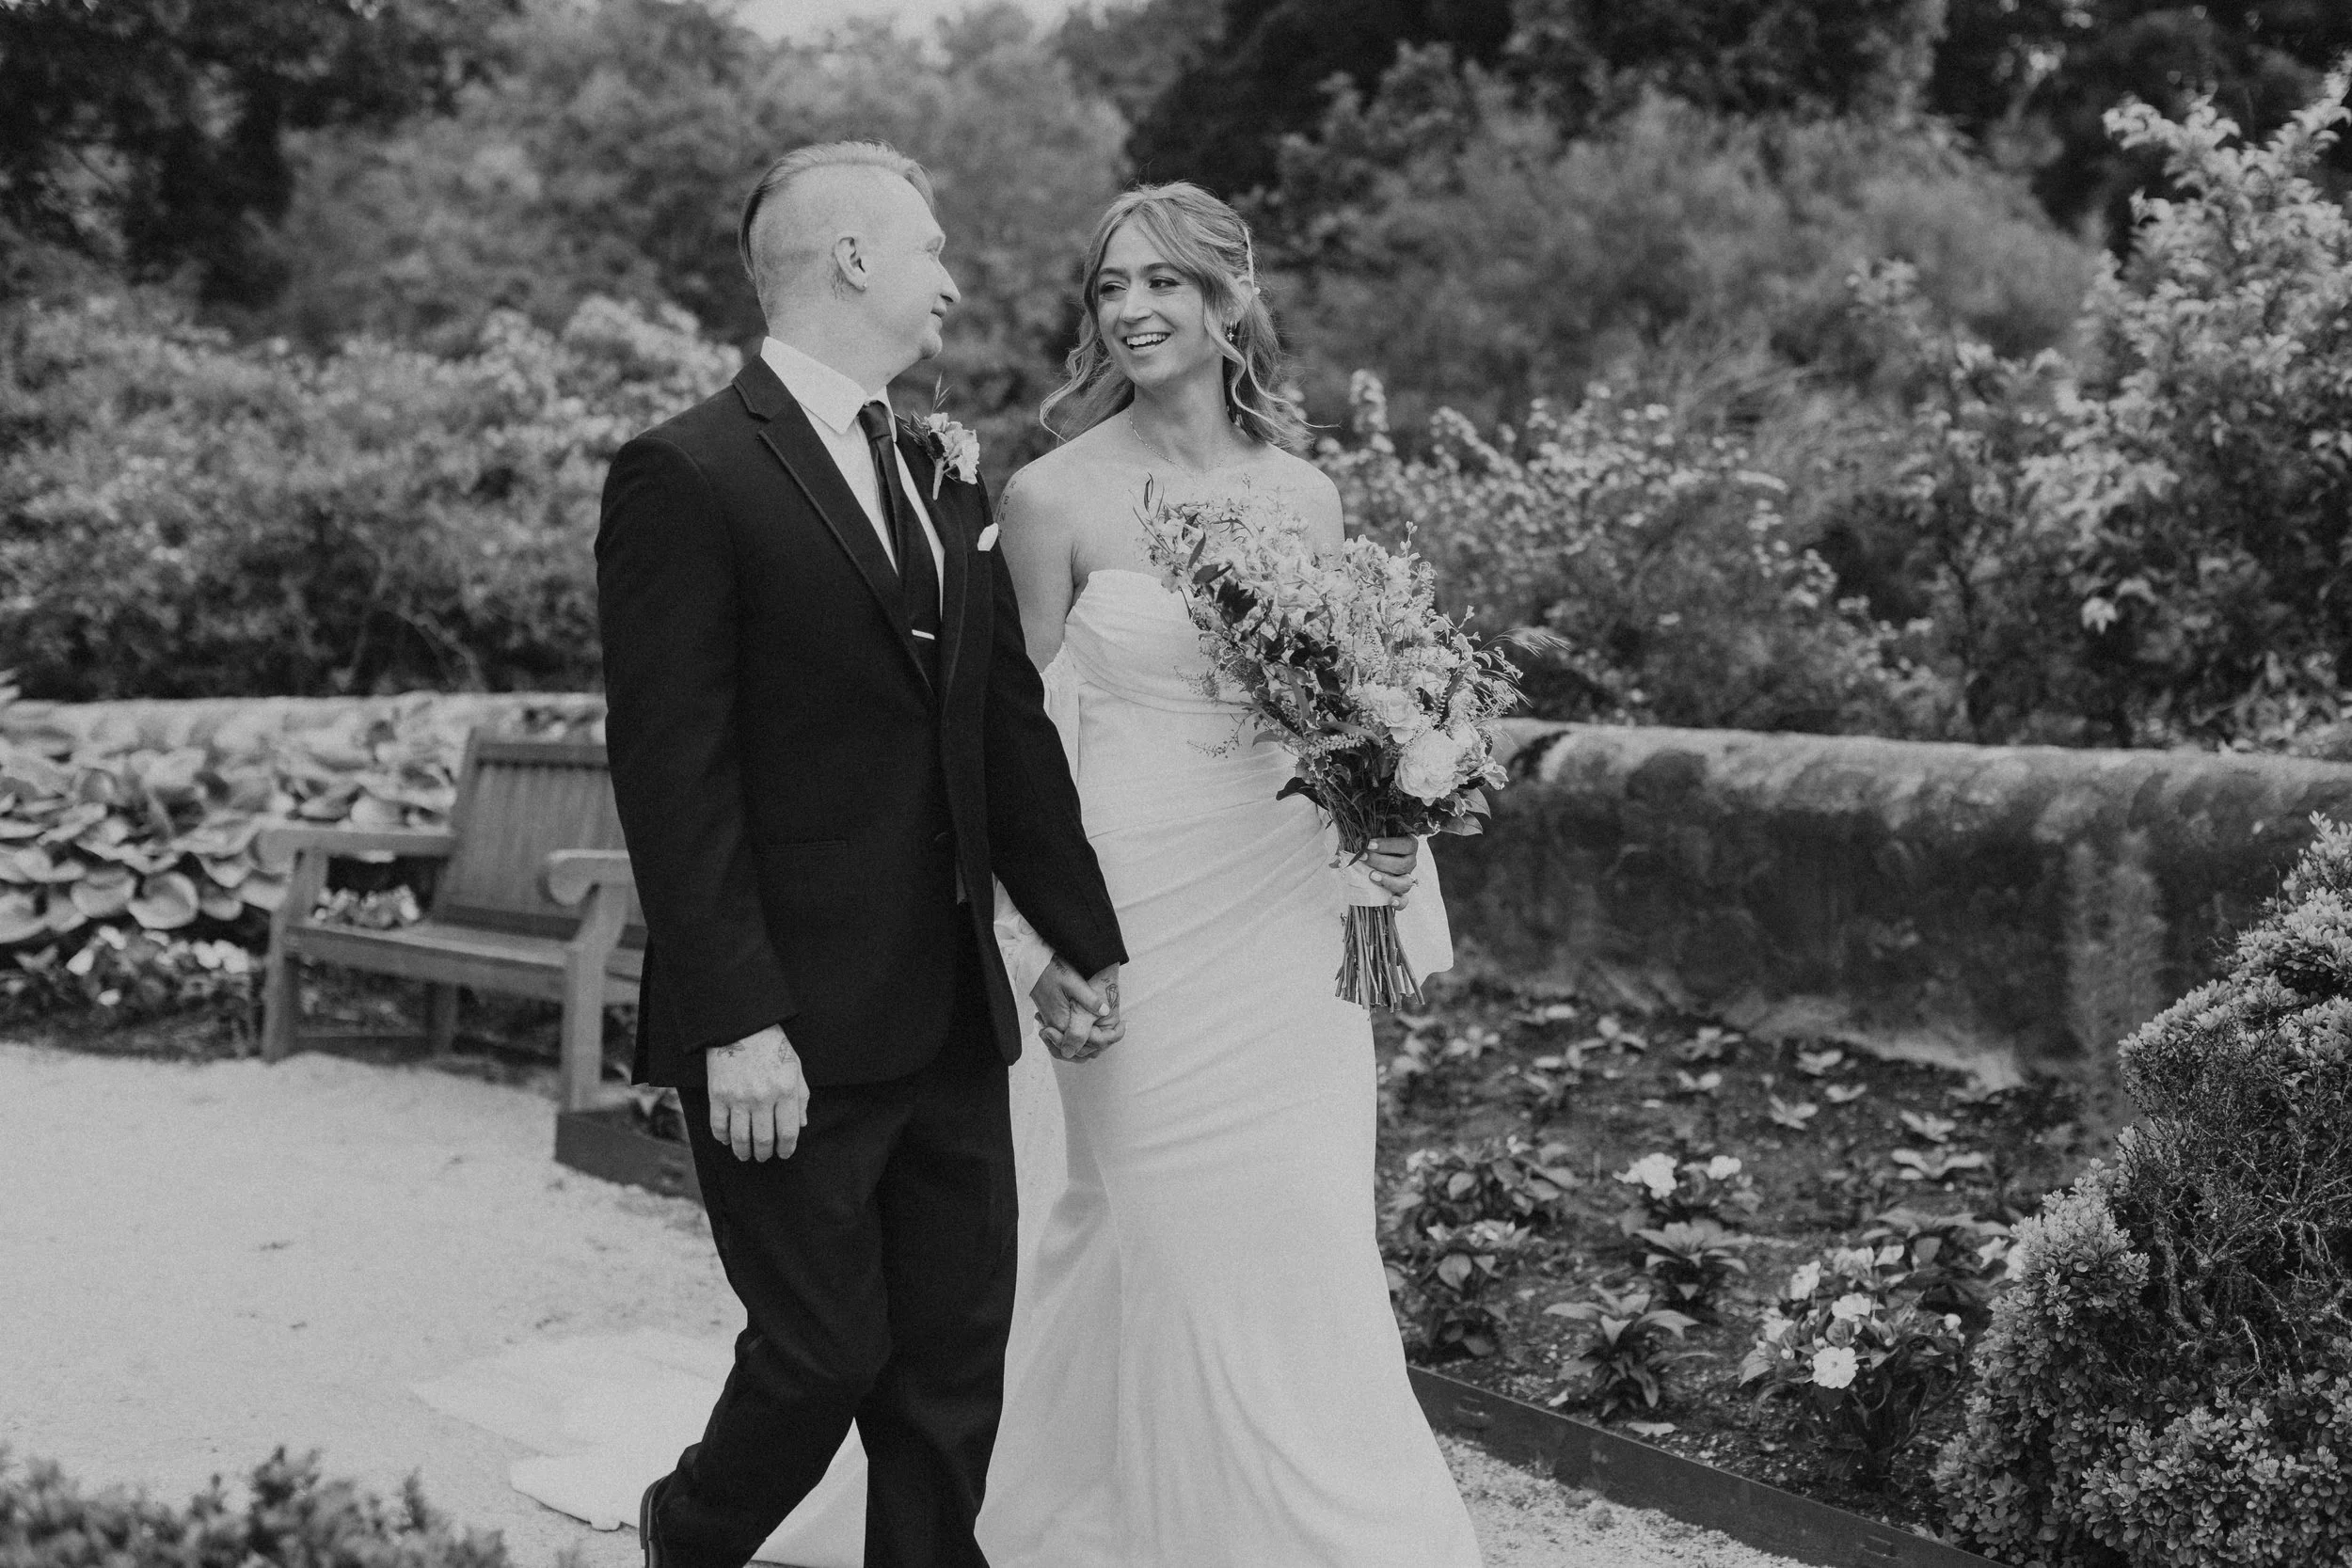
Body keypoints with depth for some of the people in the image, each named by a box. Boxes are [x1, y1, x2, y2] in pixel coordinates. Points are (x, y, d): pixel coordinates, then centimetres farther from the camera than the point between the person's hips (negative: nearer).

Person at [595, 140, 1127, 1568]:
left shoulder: (946, 482, 12)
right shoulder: (690, 476, -11)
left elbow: (1014, 728, 16)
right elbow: (673, 776, -16)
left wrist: (1084, 939, 16)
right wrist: (735, 1022, -19)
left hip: (952, 1020, 7)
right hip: (792, 1042, -7)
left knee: (955, 1359, 9)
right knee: (827, 1353, 2)